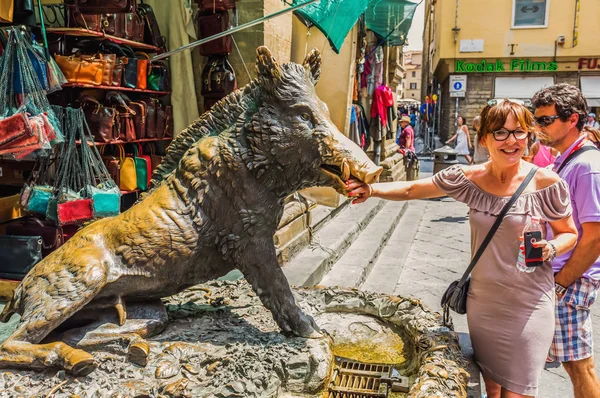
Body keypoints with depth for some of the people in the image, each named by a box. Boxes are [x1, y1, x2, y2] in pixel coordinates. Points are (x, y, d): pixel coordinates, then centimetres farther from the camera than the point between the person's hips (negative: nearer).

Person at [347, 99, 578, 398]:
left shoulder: (545, 183, -13)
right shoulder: (469, 178, -6)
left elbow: (569, 233, 1)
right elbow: (411, 189, 0)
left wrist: (550, 248, -21)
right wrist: (372, 189, -16)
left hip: (528, 306, -3)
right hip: (481, 300, 3)